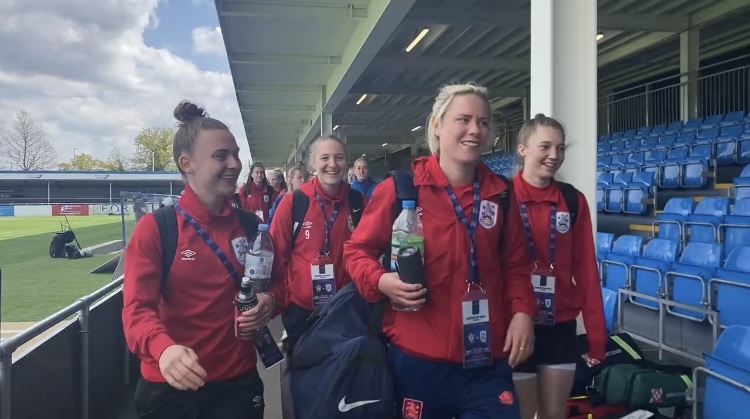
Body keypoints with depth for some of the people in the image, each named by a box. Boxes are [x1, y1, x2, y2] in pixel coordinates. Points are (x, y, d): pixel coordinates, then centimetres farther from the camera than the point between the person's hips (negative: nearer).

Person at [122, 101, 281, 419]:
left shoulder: (250, 226, 1)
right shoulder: (155, 228, -10)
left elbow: (276, 282, 10)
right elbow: (138, 308, -17)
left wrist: (270, 302, -13)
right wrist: (163, 348, -37)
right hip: (171, 387, -2)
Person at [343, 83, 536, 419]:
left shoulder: (500, 194, 5)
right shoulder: (400, 188, -8)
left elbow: (515, 264, 13)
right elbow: (357, 249, 0)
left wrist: (522, 311, -2)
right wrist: (381, 281, -18)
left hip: (488, 359, 3)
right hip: (418, 357, -3)